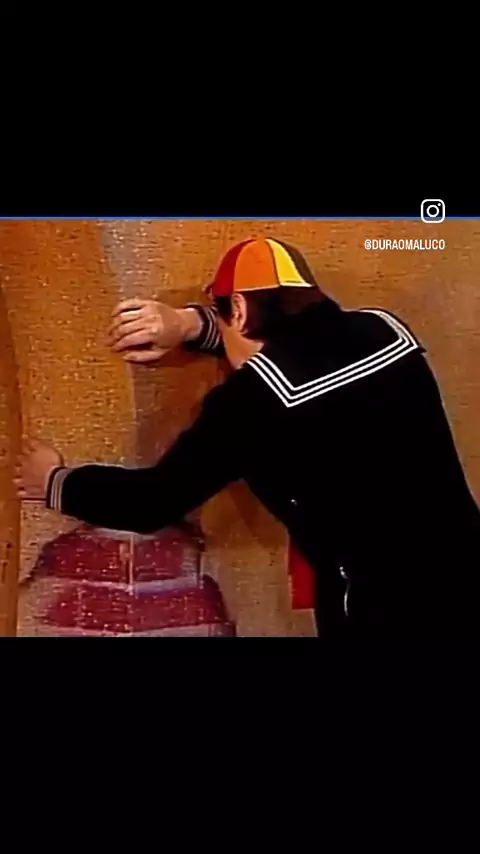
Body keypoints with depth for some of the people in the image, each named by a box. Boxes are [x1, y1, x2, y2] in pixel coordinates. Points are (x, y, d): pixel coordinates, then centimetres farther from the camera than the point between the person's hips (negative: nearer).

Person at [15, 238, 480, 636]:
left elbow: (155, 502, -6)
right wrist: (190, 323, 12)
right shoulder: (382, 330, 2)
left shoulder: (257, 396, -15)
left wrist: (53, 482, 10)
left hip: (387, 609, -7)